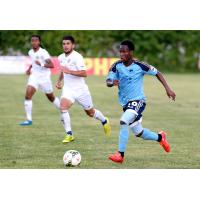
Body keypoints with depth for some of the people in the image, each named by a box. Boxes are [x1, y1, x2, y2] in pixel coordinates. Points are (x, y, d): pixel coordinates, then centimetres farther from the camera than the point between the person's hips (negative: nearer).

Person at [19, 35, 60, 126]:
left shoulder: (43, 52, -16)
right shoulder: (30, 52, 5)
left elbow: (51, 65, -25)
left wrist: (42, 64, -41)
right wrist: (29, 69, 11)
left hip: (44, 77, -5)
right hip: (34, 76, 5)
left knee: (51, 98, 12)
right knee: (27, 95, -16)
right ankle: (29, 119, -13)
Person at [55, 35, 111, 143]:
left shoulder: (77, 57, -17)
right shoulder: (61, 58, 5)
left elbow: (84, 73, -24)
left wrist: (69, 71, -31)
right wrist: (59, 81, 12)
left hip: (80, 89, -5)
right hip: (68, 89, 5)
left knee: (90, 112, 13)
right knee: (63, 107, -23)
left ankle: (104, 121, 46)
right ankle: (69, 135, -17)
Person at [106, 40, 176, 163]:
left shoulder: (139, 66, -13)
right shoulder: (117, 66, -4)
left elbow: (157, 73, -1)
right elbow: (108, 82, -7)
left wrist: (167, 88, -7)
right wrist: (112, 82, -32)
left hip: (138, 101, -5)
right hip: (126, 103, 6)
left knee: (123, 122, -27)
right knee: (138, 132, 15)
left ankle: (120, 155, -22)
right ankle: (160, 137, 44)